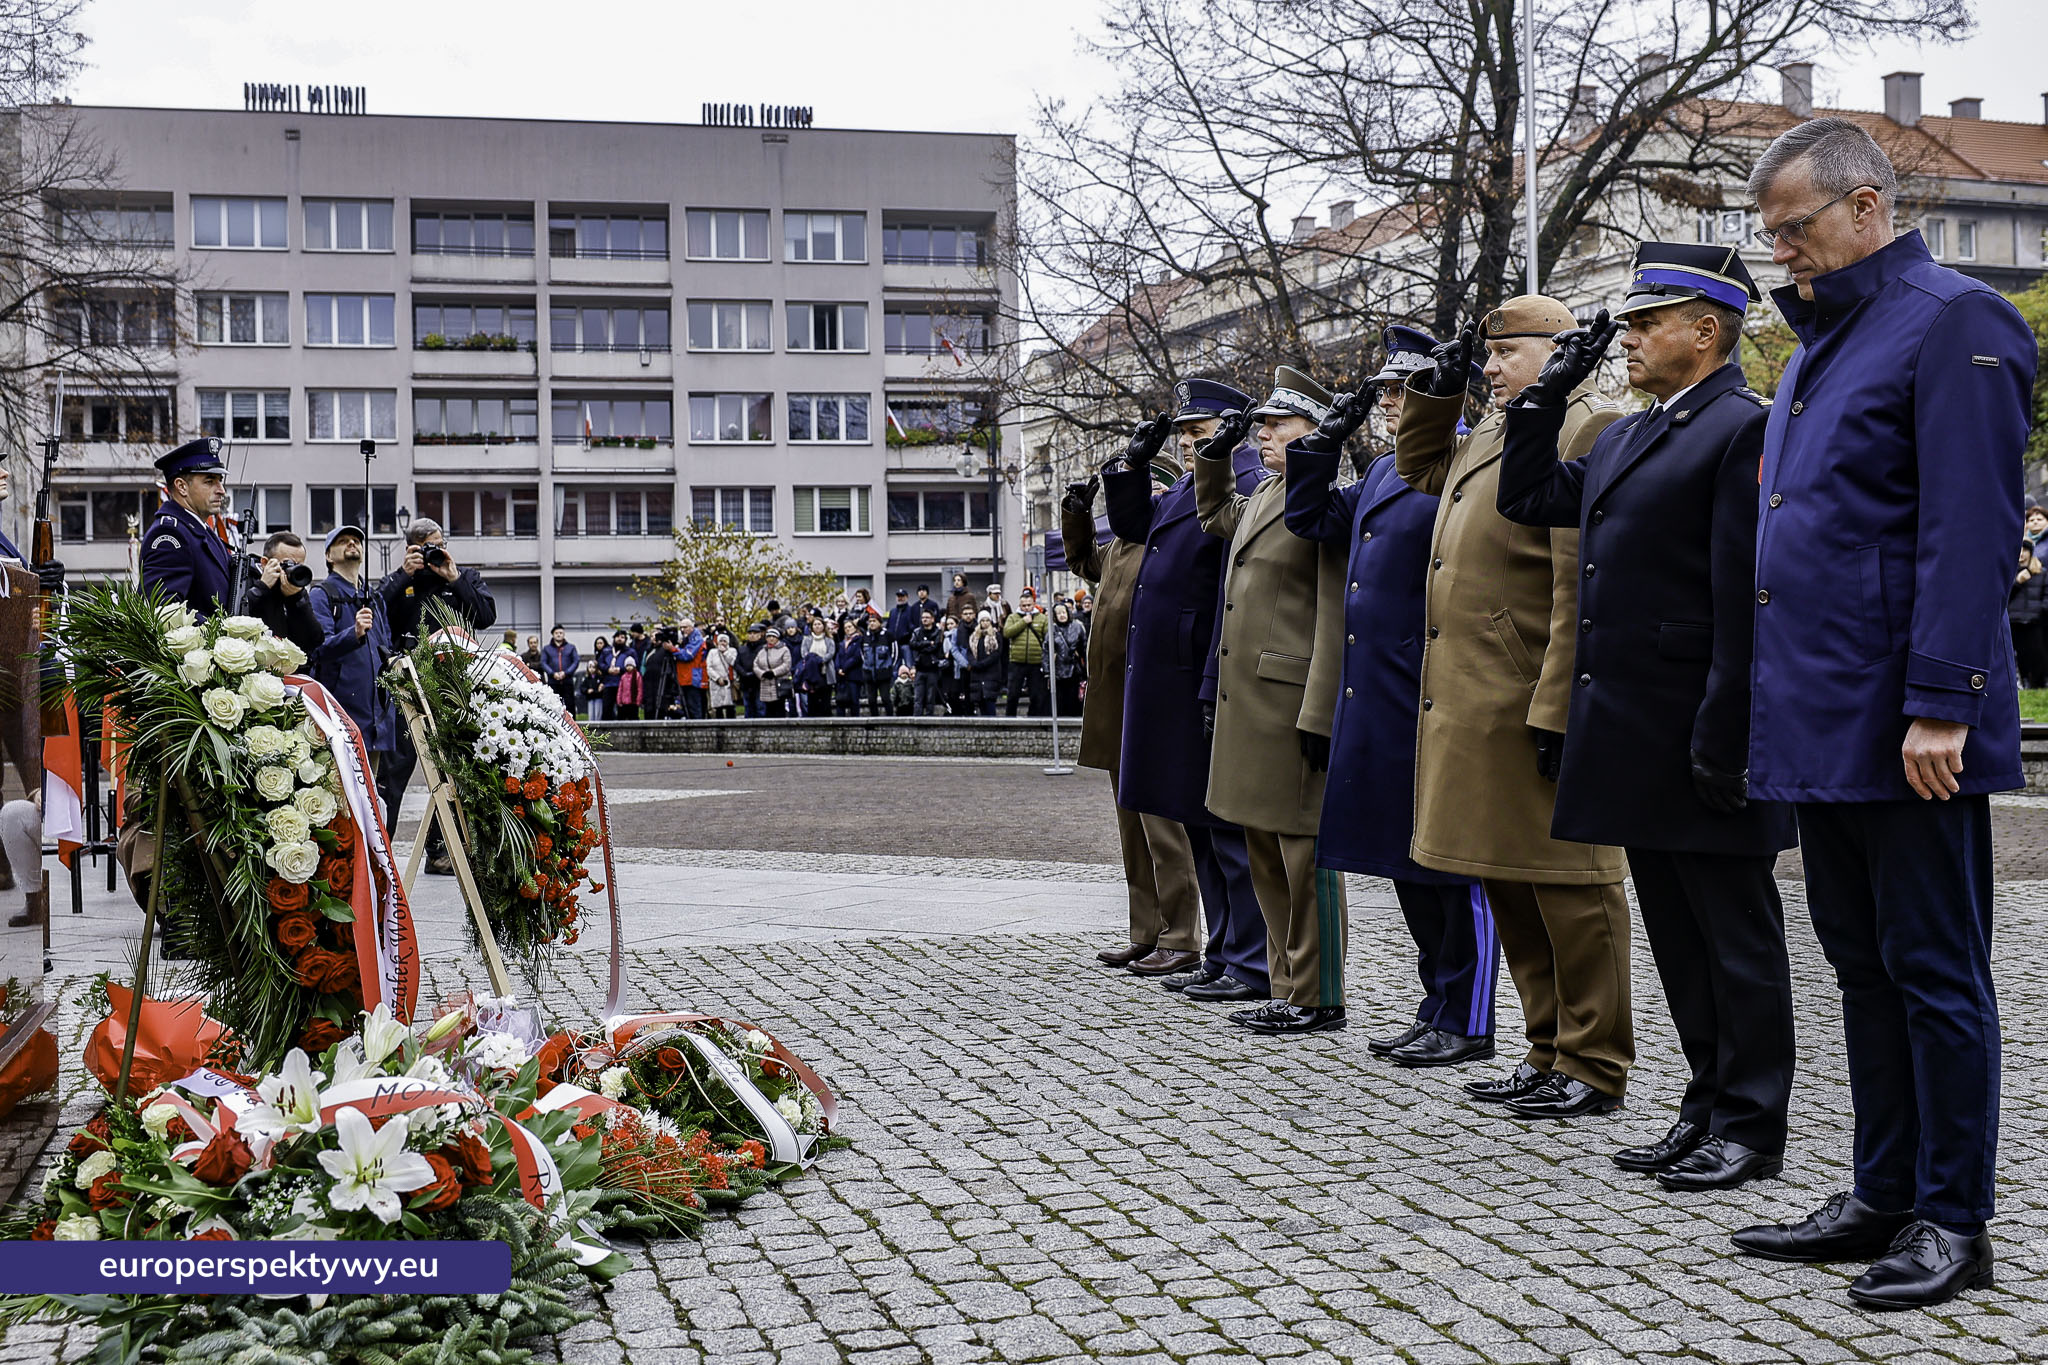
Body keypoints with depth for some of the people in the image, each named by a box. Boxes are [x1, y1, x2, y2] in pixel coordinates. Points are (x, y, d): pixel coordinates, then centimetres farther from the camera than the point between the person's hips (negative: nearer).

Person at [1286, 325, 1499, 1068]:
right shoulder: (1380, 473, 16)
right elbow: (1311, 518, 26)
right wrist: (1324, 441, 15)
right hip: (1373, 698, 9)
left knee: (1452, 862, -1)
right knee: (1406, 862, 14)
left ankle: (1466, 1025, 7)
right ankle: (1436, 1007, 24)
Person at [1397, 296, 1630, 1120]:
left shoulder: (1588, 431, -12)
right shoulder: (1491, 436, 17)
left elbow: (1583, 589, -19)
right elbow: (1418, 466, 38)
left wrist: (1558, 711, -23)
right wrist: (1440, 388, 21)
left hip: (1537, 707, -10)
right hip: (1476, 706, 10)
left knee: (1567, 883, -1)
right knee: (1507, 883, 14)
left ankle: (1595, 1067, 9)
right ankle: (1549, 1053, 25)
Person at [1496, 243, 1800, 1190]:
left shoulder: (1748, 430, -12)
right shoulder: (1623, 439, 16)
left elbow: (1746, 602, -17)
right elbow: (1523, 499, 25)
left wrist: (1722, 742, -21)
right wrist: (1549, 393, 15)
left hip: (1699, 743, -9)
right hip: (1637, 741, 9)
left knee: (1737, 936, 2)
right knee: (1676, 935, 15)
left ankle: (1752, 1129, 11)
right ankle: (1709, 1107, 25)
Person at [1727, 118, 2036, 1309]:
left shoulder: (1953, 324, -10)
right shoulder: (1823, 341, 18)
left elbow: (1970, 533, -17)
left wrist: (1941, 703, -21)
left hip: (1901, 730, -9)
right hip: (1820, 722, 9)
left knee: (1934, 975, 1)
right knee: (1866, 971, 14)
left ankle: (1954, 1221, 11)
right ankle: (1885, 1198, 24)